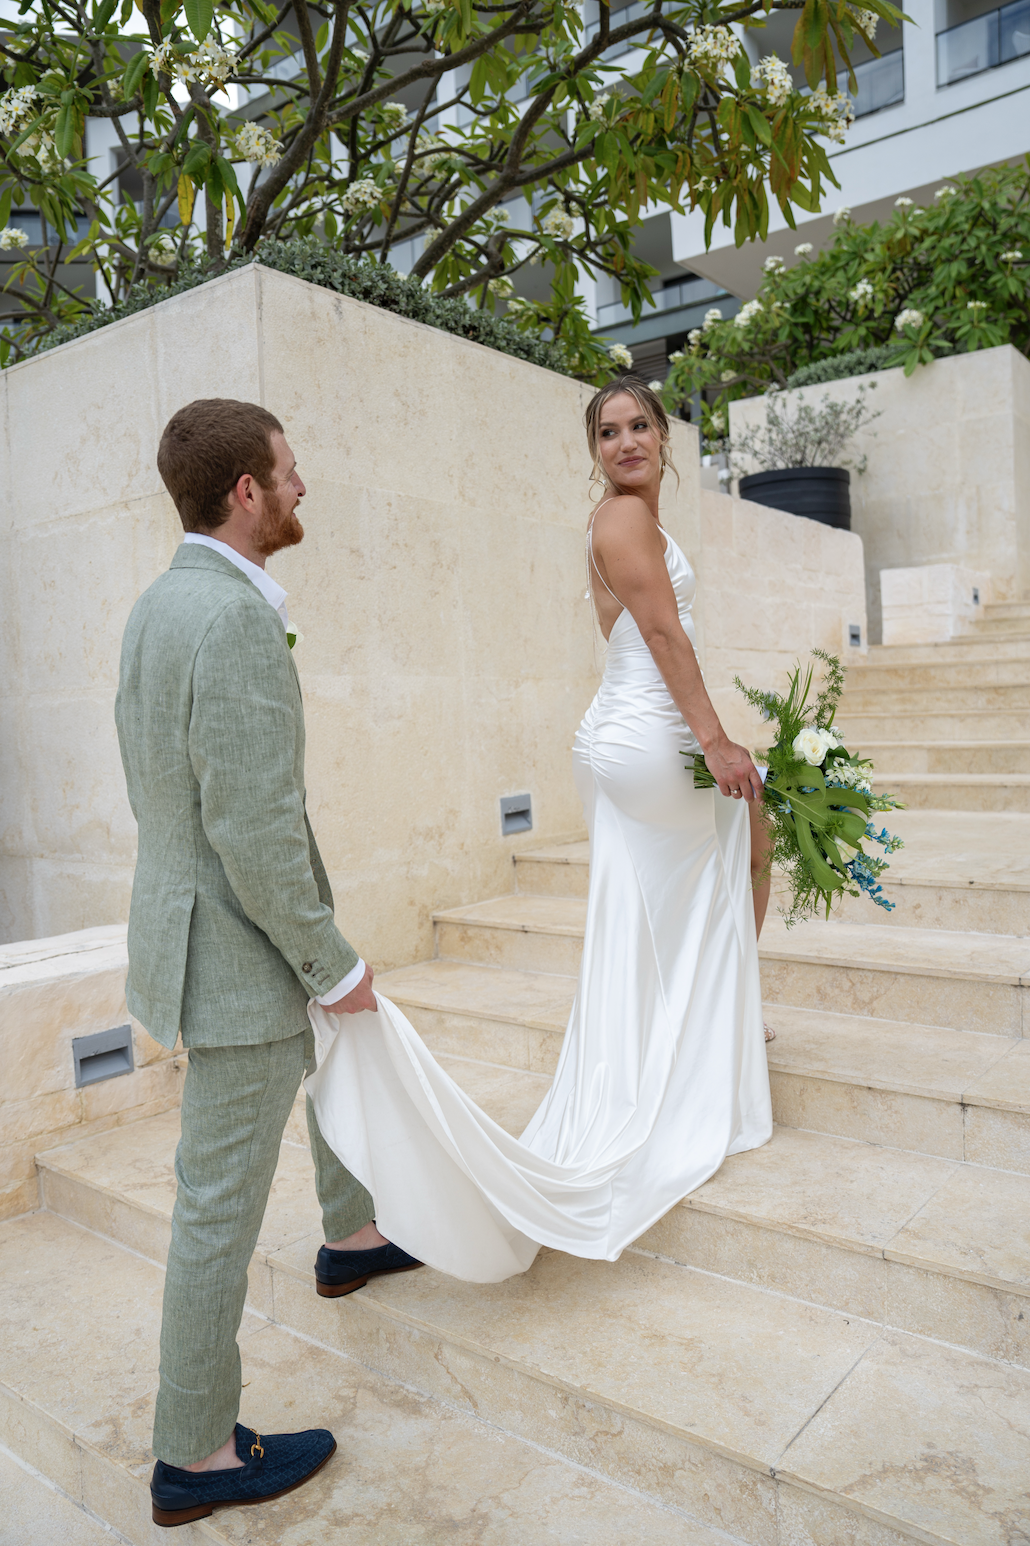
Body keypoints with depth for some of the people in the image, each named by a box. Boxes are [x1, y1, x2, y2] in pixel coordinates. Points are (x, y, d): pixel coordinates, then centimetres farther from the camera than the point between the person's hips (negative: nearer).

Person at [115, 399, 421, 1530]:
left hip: (188, 920, 10)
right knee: (222, 1204, 5)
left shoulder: (157, 604, 7)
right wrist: (334, 964, -15)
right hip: (238, 955, -10)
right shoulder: (235, 617, -24)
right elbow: (255, 832, -27)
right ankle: (196, 1459, 26)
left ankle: (352, 1240, 52)